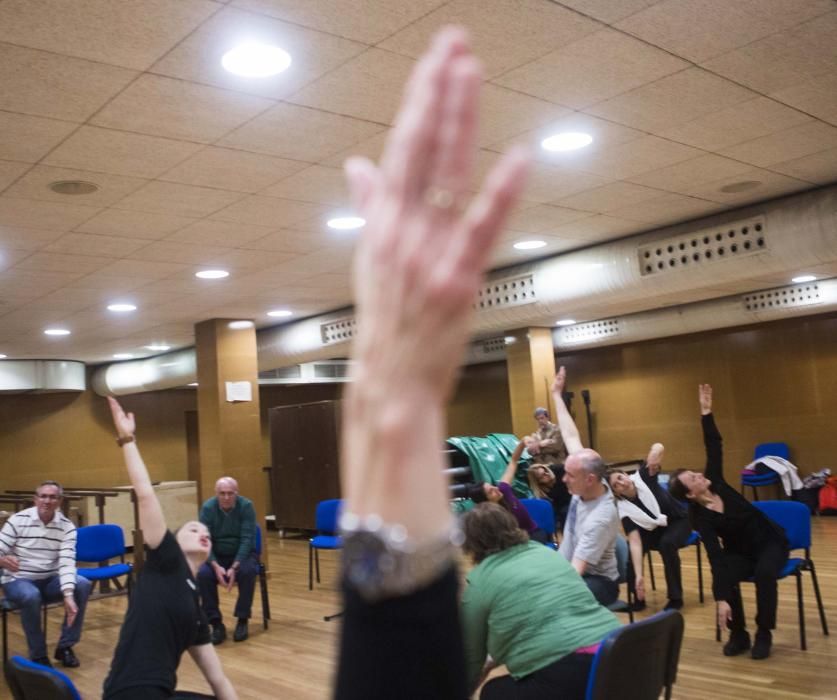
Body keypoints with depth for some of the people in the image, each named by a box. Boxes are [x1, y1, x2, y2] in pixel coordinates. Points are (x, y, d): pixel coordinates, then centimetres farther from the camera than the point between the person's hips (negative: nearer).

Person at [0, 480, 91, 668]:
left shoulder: (67, 526, -7)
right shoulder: (18, 520, -10)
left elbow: (67, 562, -17)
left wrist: (68, 596, -31)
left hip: (50, 581, 3)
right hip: (18, 581, -2)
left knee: (83, 585, -23)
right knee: (31, 596, -36)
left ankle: (65, 646, -6)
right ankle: (38, 654, -13)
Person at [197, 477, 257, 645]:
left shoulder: (246, 506, -16)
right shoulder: (207, 508, -12)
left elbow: (247, 539, -20)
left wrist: (234, 567, -31)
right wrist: (216, 566, -30)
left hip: (242, 555, -1)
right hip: (216, 556, 1)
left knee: (248, 571, -34)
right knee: (203, 573, -29)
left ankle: (242, 621, -17)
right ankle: (216, 623, -17)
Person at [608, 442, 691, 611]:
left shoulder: (642, 478, -24)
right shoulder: (624, 509, -21)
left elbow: (658, 447, -32)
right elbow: (635, 543, -28)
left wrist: (655, 454, -54)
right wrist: (638, 575, -38)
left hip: (678, 522, -2)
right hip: (654, 530, 2)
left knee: (667, 543, -33)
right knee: (628, 549, -24)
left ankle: (675, 598, -16)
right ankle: (638, 598, -5)